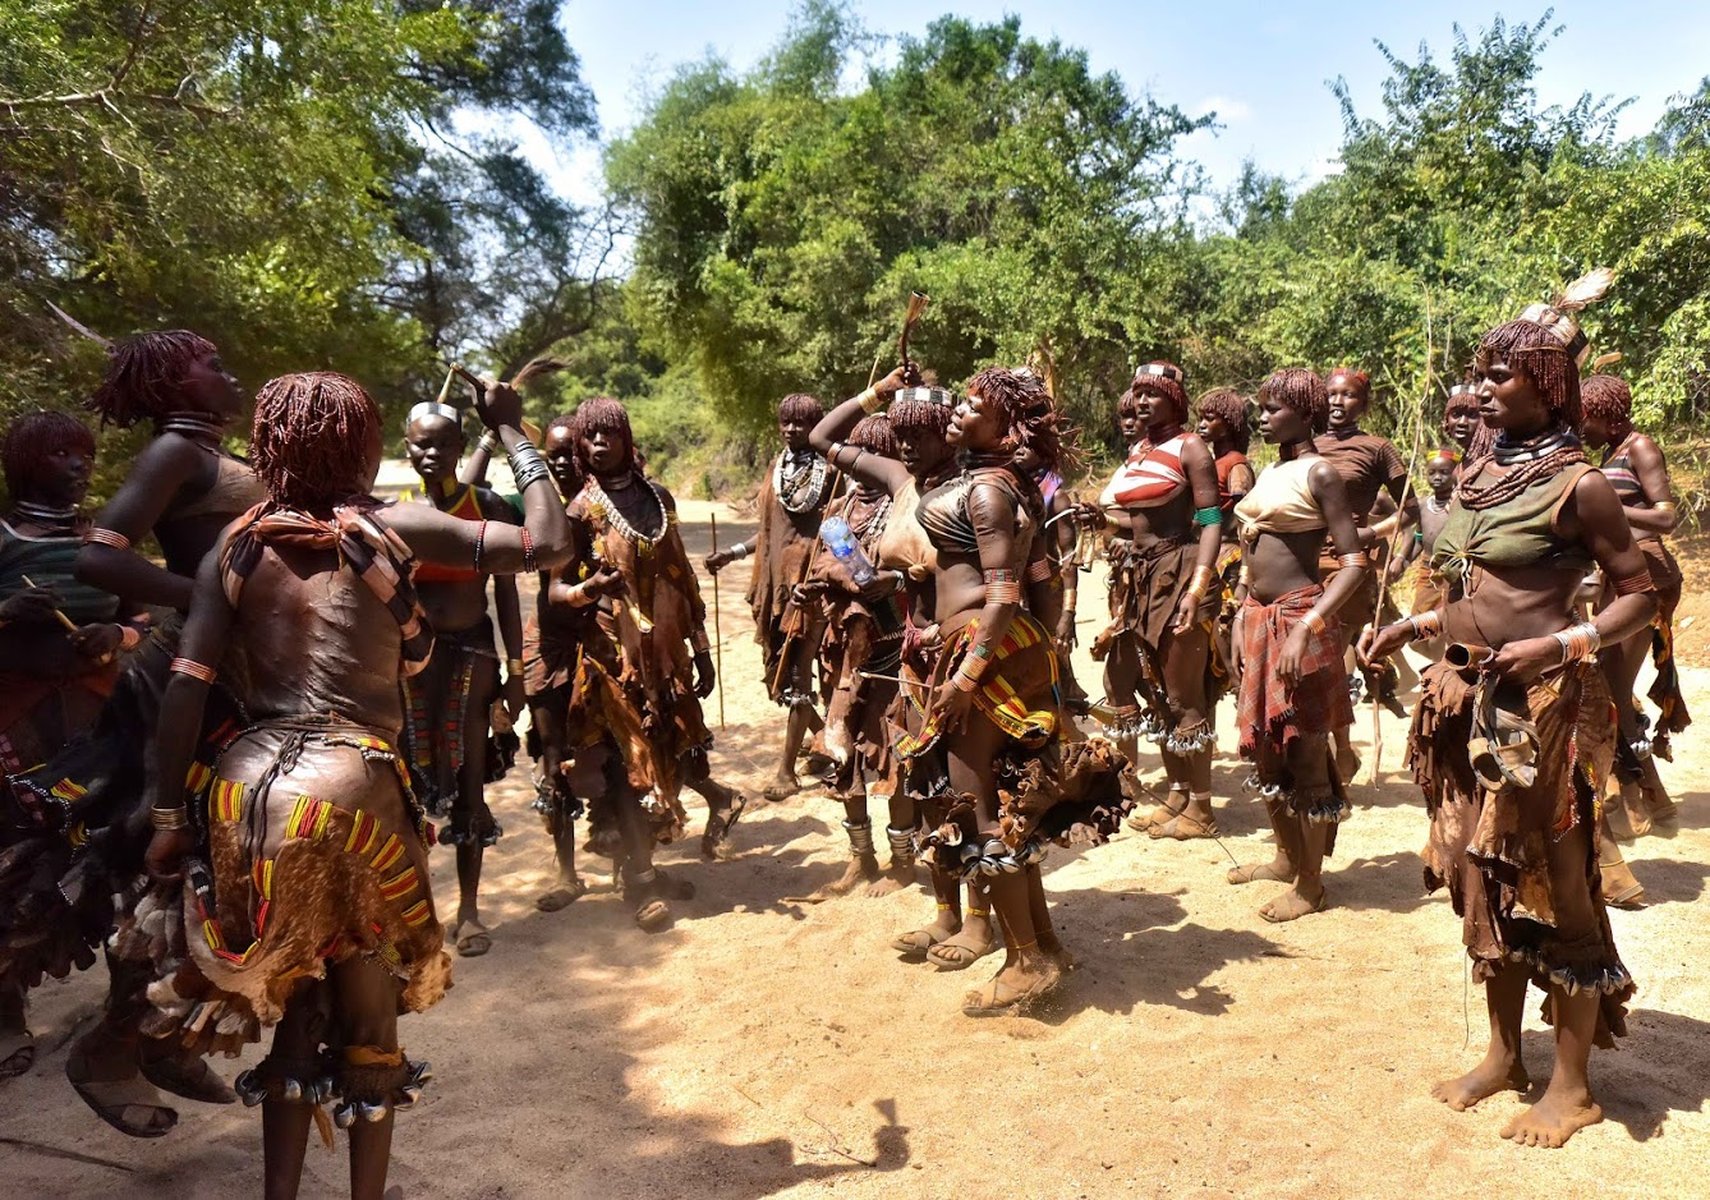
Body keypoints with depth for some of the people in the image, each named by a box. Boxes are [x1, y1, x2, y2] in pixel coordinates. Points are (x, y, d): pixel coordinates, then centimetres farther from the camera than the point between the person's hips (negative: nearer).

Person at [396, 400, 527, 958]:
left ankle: (469, 909, 16)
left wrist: (514, 670, 0)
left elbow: (506, 594, 2)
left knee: (469, 781, 5)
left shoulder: (488, 507, -1)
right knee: (412, 777, 3)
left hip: (472, 652, 0)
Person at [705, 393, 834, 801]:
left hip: (809, 578, -6)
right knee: (777, 669, 10)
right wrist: (733, 553, 15)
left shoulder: (828, 470, -6)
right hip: (775, 576, 6)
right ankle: (820, 732, 36)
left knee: (797, 673, -3)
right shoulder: (778, 467, 13)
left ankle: (787, 771, 3)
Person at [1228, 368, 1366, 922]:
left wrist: (1306, 628, -25)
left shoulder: (1320, 473, -10)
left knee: (1306, 752, 1)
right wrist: (1240, 623, 15)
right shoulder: (1268, 472, 13)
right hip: (1258, 619, 8)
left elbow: (1354, 563, -16)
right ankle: (1287, 857, 34)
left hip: (1298, 618, -8)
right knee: (1264, 748, 17)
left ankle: (1310, 883, 14)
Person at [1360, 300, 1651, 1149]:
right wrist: (1410, 627, 6)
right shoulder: (1477, 476, 10)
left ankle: (1572, 1084, 20)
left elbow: (1640, 594, -8)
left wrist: (1557, 646, -21)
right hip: (1468, 696, 7)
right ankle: (1503, 1054, 30)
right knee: (1482, 878, 14)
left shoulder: (1576, 485, -10)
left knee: (1556, 885, 4)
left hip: (1542, 704, -7)